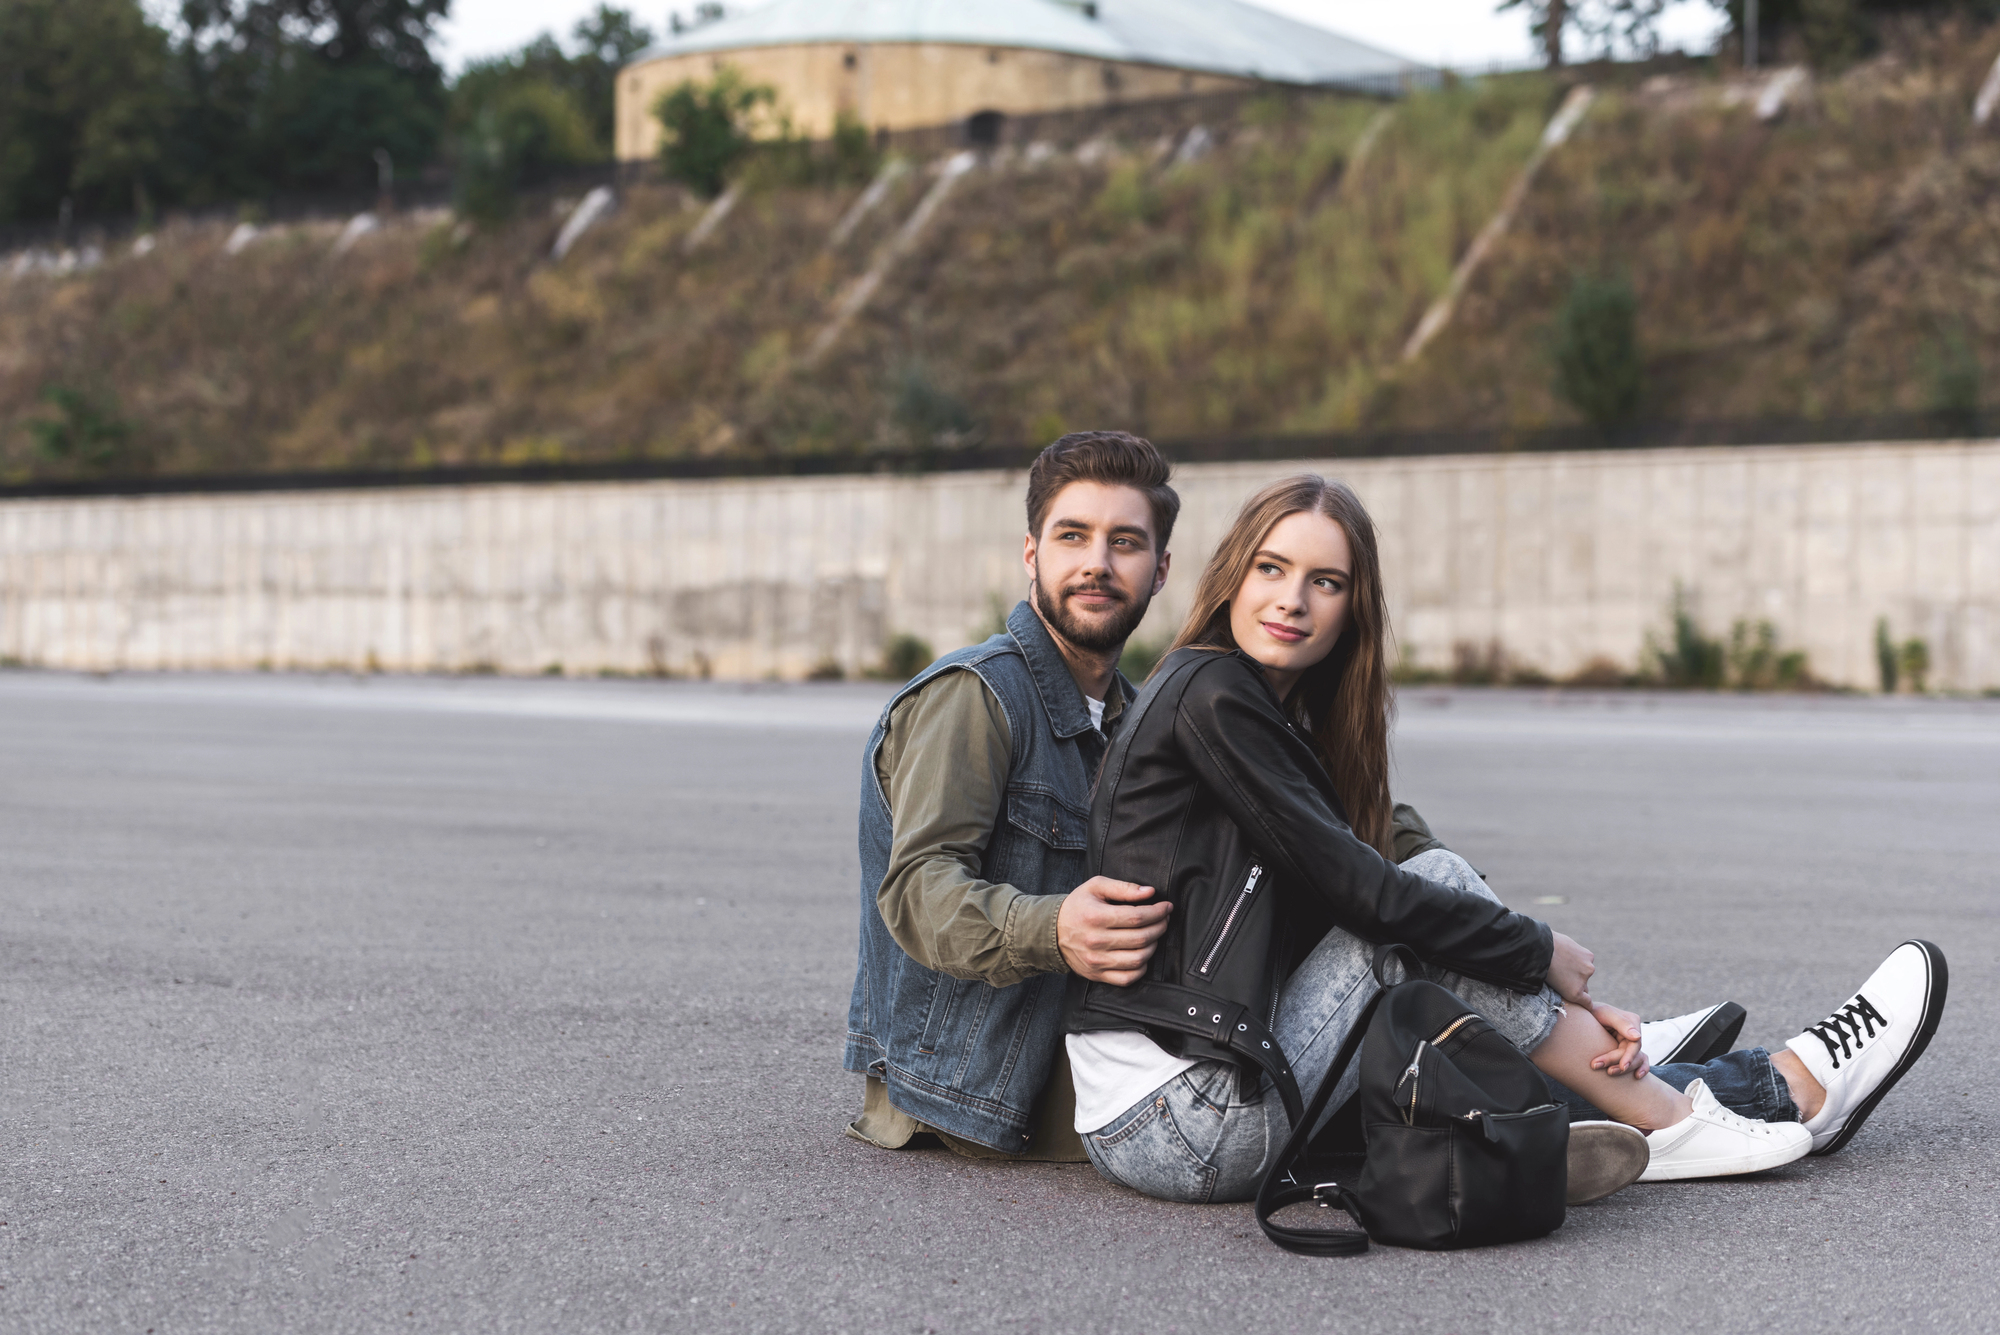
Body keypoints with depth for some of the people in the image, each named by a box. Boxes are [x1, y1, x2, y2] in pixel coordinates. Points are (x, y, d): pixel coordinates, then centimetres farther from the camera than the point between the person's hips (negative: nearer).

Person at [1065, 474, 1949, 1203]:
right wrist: (1541, 954, -2)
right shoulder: (1210, 695, -11)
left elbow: (1346, 893, 11)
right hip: (1185, 1127, -8)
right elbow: (1350, 885, -14)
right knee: (1439, 884, -9)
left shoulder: (1275, 714, 17)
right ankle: (1672, 1125, -1)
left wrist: (1564, 1012, 1)